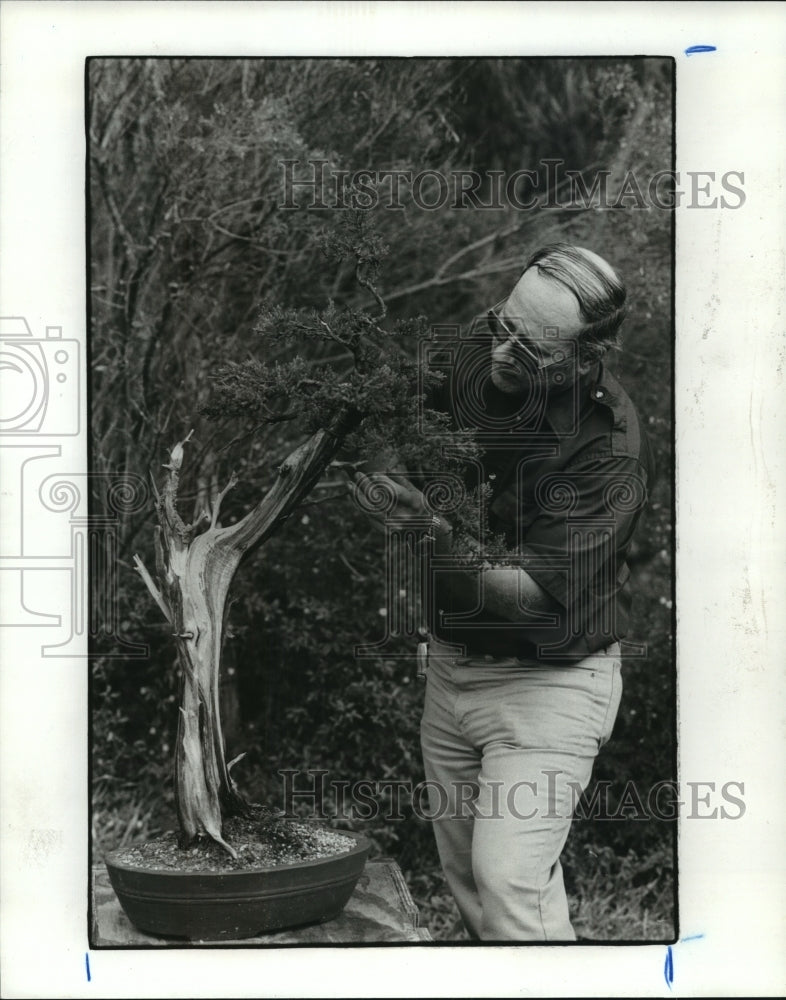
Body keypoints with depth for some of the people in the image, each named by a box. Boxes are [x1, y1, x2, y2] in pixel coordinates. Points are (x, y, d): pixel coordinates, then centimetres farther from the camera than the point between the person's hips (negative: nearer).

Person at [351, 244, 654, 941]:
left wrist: (434, 530, -35)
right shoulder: (465, 366, -5)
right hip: (451, 666, 6)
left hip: (547, 681, -6)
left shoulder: (610, 448, -22)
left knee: (509, 882, -13)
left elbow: (535, 594, -26)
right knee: (465, 876, 15)